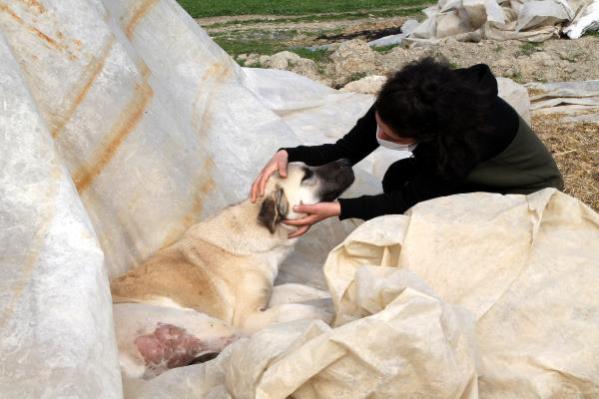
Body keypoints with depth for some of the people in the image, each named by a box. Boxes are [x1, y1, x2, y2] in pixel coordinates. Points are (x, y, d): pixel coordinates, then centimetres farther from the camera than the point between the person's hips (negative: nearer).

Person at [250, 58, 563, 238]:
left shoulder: (472, 131, -42)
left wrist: (336, 209, -41)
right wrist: (287, 155, -34)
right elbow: (346, 151, -18)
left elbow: (411, 199, -34)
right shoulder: (399, 107, -25)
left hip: (531, 191, -6)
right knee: (398, 178, -20)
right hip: (474, 176, 6)